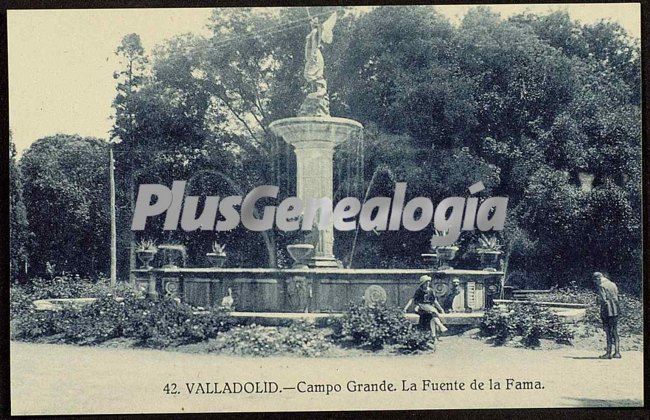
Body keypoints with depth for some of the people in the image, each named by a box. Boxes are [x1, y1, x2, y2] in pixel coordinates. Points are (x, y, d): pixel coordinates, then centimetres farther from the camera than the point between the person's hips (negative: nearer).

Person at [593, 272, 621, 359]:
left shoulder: (601, 286, -9)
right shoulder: (613, 284, 14)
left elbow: (603, 299, -17)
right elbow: (616, 297, 15)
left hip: (607, 310, -7)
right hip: (616, 310, 7)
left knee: (608, 332, -3)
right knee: (615, 332, 11)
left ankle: (609, 353, -1)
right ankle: (617, 352, 9)